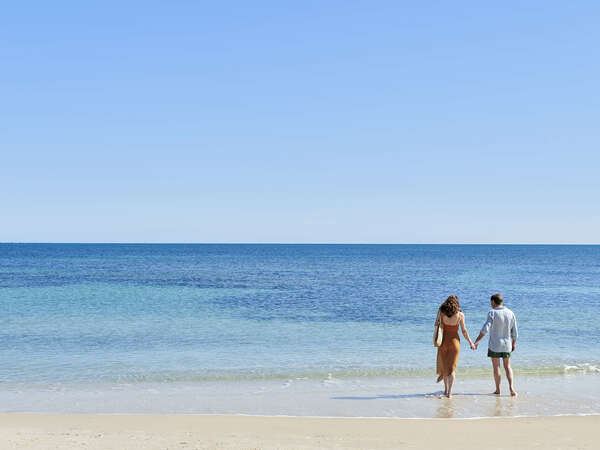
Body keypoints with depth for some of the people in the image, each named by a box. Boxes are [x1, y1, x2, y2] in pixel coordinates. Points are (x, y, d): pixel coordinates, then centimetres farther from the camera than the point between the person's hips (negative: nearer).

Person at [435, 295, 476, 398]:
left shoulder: (442, 312, -8)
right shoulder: (460, 315, -9)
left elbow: (436, 325, 2)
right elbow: (464, 331, -5)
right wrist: (471, 342, 6)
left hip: (443, 340, 1)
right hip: (454, 341, -1)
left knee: (444, 365, 20)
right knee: (452, 367, 5)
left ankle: (446, 389, 28)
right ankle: (449, 392, -5)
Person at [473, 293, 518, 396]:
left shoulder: (492, 313, -14)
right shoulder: (511, 313, -1)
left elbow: (485, 329, -23)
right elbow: (515, 332, 3)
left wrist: (477, 341, -19)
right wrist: (513, 344, 17)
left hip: (494, 345, -3)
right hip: (507, 345, 4)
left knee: (496, 367, 8)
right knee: (507, 367, 14)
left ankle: (498, 390, 14)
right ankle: (511, 387, -1)